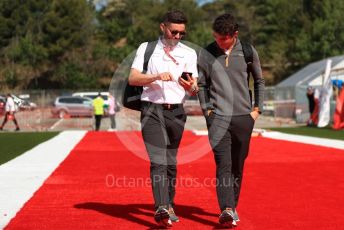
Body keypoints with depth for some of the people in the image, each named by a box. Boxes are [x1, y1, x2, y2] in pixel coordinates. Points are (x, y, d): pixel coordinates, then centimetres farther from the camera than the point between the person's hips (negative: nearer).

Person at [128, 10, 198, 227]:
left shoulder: (189, 53, 12)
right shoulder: (146, 48, 6)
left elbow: (194, 90, 8)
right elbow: (133, 79, -3)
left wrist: (190, 86, -16)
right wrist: (157, 76, -18)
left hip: (176, 111, 3)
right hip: (152, 109, -3)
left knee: (171, 162, 8)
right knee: (158, 161, -16)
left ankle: (169, 207, 18)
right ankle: (162, 208, -26)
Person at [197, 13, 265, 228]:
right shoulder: (206, 54, 1)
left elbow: (259, 80, 15)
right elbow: (201, 84, 11)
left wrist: (258, 108, 10)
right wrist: (206, 109, 3)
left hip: (244, 117, 2)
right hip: (218, 118, -2)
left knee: (238, 166, 8)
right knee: (223, 164, -13)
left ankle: (233, 207, 21)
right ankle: (226, 210, -20)